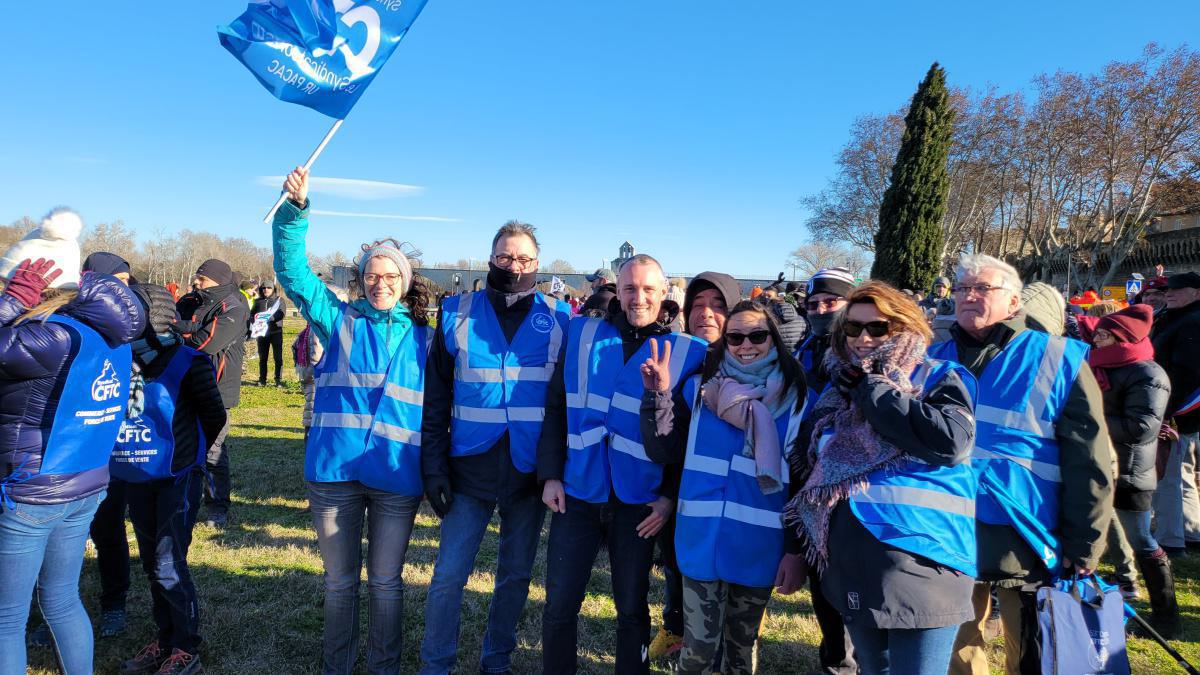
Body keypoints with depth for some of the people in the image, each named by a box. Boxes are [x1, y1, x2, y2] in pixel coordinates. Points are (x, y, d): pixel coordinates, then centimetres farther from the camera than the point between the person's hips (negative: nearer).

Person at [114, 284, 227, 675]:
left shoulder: (187, 364, -13)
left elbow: (214, 417, -5)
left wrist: (185, 453, 4)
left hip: (177, 478, -6)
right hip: (136, 479, 6)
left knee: (169, 565, -5)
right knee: (152, 565, 15)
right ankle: (165, 639, 30)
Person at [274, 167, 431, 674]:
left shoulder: (422, 338, 6)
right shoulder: (340, 320, 4)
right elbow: (292, 270, -5)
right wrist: (295, 208, -19)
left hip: (396, 479, 0)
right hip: (334, 473, 0)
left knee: (386, 583, 13)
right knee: (339, 582, 15)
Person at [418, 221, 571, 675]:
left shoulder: (559, 318, 0)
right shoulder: (457, 314, 1)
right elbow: (435, 399, 2)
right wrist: (434, 466, -4)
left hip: (530, 472, 1)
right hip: (470, 468, 0)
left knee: (516, 575, 14)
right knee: (448, 577, 3)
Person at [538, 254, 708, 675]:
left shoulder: (687, 350, -3)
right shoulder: (583, 335, 3)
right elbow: (556, 410, 6)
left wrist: (672, 495, -5)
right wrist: (550, 474, 0)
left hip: (639, 502, -1)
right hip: (576, 493, 2)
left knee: (632, 608, 14)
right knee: (559, 605, 9)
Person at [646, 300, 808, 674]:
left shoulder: (796, 398, -2)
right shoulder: (699, 388, 1)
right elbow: (663, 451, -2)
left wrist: (797, 550, -4)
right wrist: (658, 395, -15)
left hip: (758, 547, 0)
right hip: (702, 541, 0)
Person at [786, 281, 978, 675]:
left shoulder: (940, 378, -2)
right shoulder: (835, 393, 13)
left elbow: (951, 440, -23)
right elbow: (802, 471, 18)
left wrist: (871, 391, -14)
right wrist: (796, 548, 16)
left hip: (920, 567, -5)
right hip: (852, 570, 5)